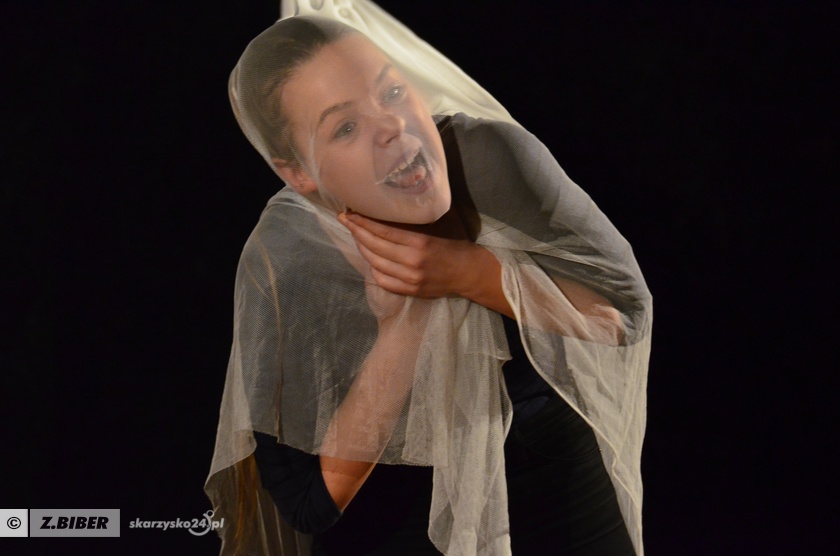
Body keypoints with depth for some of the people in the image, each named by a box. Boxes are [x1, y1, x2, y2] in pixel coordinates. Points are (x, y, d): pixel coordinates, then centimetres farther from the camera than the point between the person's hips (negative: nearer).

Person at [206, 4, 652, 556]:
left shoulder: (493, 156, -24)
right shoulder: (284, 266, -25)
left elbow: (627, 306, -16)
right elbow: (308, 501, -24)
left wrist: (469, 273, -30)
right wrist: (400, 326, -32)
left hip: (553, 455, 2)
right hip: (395, 491, -1)